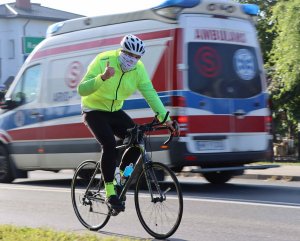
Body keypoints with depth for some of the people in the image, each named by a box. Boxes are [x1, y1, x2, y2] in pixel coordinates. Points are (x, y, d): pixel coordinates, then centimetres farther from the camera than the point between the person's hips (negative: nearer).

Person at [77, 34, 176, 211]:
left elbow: (150, 93, -14)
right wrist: (102, 78, -47)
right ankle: (110, 194, -18)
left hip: (114, 111, 6)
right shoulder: (104, 61, -24)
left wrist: (164, 118, -25)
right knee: (110, 145, -26)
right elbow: (82, 89, -30)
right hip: (94, 111, -5)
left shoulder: (138, 69, -9)